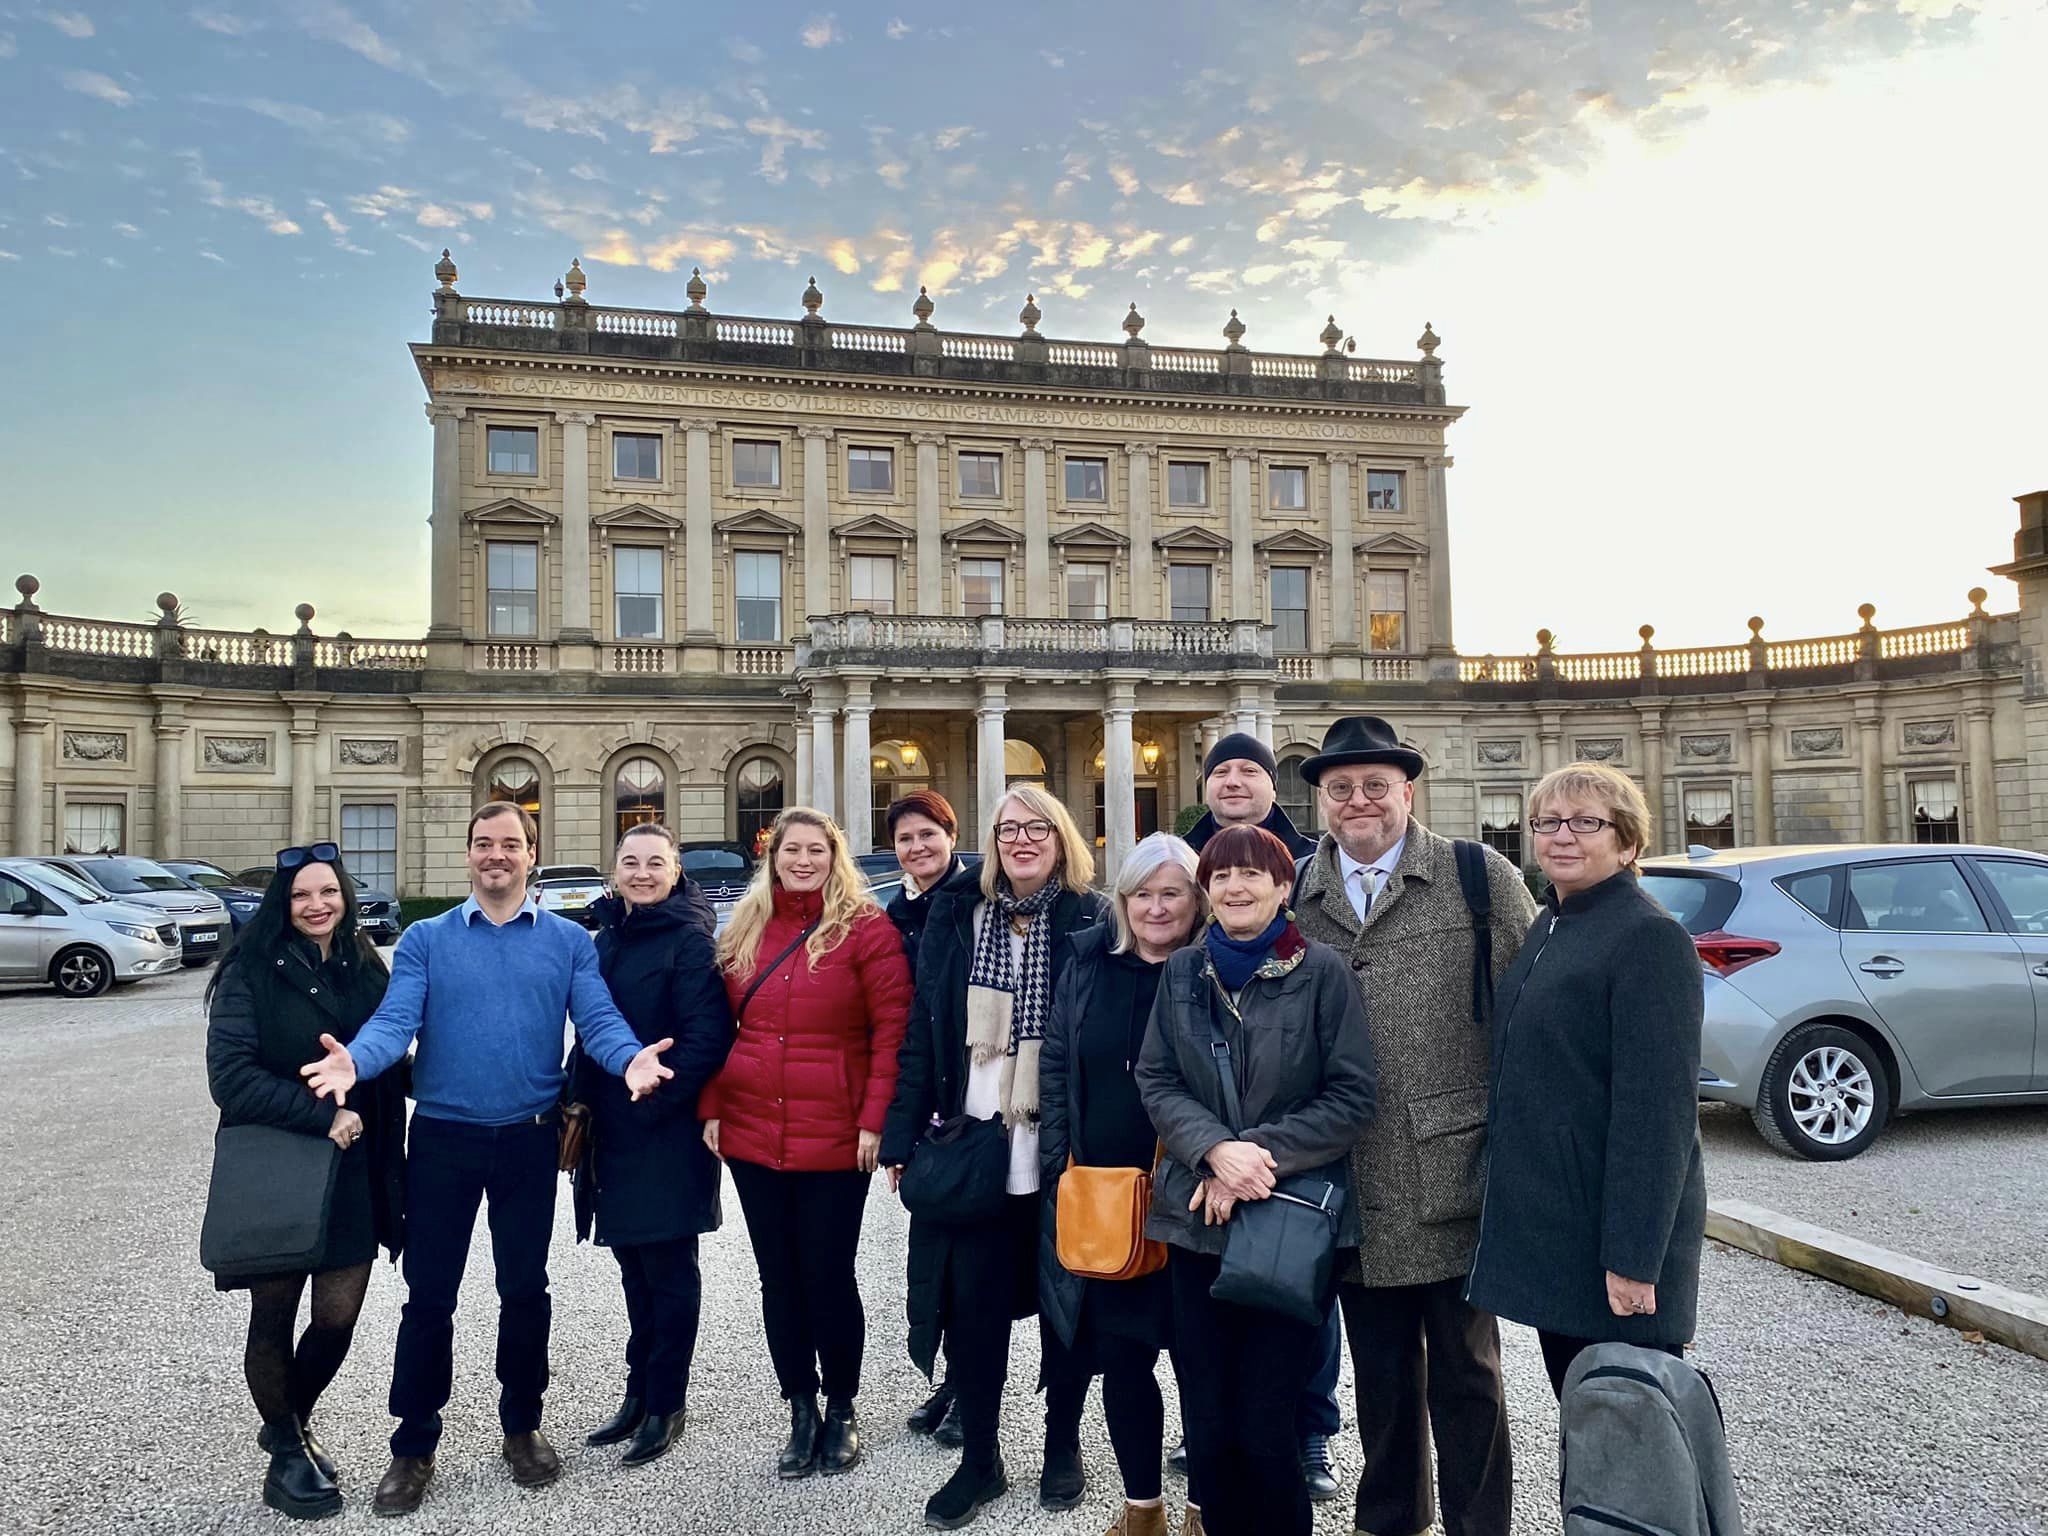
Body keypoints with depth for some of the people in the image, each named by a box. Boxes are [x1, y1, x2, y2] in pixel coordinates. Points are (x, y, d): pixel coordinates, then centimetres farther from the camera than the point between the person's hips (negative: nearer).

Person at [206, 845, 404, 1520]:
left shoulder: (363, 969, 7)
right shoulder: (250, 973, -7)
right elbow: (232, 1076, -14)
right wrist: (322, 1115, -19)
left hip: (352, 1173, 4)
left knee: (338, 1316, 4)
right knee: (274, 1316, 9)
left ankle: (294, 1420, 35)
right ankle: (287, 1448, 31)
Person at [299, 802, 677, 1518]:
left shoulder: (570, 941, 2)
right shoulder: (426, 939, 2)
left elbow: (598, 1021, -9)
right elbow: (395, 1021, -10)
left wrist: (632, 1058, -31)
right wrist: (355, 1062, -32)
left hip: (529, 1139, 0)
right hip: (442, 1138, 0)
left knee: (525, 1290, 13)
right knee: (429, 1296, 8)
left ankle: (522, 1426, 32)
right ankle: (413, 1446, 24)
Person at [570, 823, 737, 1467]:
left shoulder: (691, 938, -11)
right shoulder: (608, 937, 12)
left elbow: (707, 1037, -18)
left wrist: (656, 1099, -18)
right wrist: (581, 1097, 7)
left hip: (667, 1134, -7)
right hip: (614, 1130, 7)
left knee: (668, 1269, 4)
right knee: (636, 1266, 17)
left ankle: (665, 1404, 18)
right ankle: (639, 1394, 30)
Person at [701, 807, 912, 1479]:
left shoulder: (865, 926, -6)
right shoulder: (744, 930, 9)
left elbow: (892, 1029, -9)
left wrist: (875, 1120, -14)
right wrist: (711, 1109, 6)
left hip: (835, 1139, -4)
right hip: (752, 1135, 4)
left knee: (829, 1277, 5)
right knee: (779, 1278, 12)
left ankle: (842, 1410, 26)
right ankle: (801, 1413, 28)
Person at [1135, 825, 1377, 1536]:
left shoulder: (1321, 970, -5)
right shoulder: (1183, 971, 6)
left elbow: (1351, 1096, -6)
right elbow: (1155, 1080, 3)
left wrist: (1258, 1153, -15)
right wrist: (1215, 1151, -14)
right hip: (1197, 1219, 3)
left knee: (1265, 1430, 2)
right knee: (1207, 1431, 8)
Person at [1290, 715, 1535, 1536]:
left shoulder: (1482, 878, -3)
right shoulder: (1295, 895, 5)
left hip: (1455, 1175, -3)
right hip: (1356, 1188, 3)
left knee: (1464, 1374, 11)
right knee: (1380, 1374, 19)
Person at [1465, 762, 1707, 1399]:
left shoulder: (1650, 936, -14)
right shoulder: (1547, 927, 11)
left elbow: (1659, 1109, -19)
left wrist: (1633, 1256, -21)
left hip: (1611, 1230, -8)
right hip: (1546, 1226, 8)